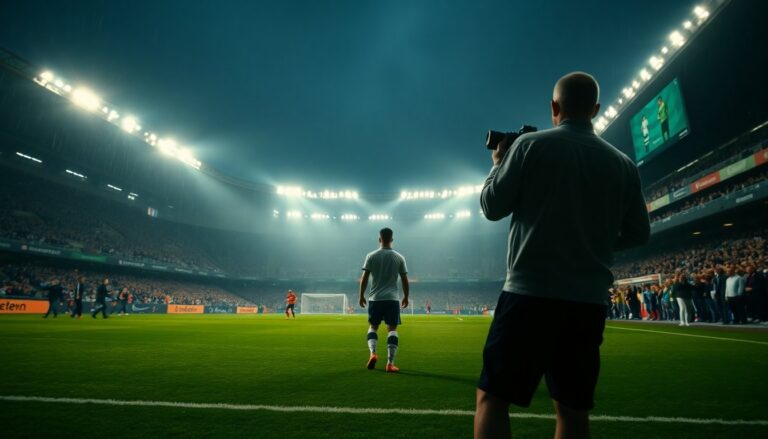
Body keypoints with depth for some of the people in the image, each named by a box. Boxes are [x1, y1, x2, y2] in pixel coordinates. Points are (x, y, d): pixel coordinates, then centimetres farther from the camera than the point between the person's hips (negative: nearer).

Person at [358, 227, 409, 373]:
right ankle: (390, 363, 0)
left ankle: (373, 353, -4)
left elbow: (364, 278, -2)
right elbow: (405, 280, 5)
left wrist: (361, 296, 8)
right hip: (393, 298, 0)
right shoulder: (399, 257, 3)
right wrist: (406, 297, 16)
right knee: (392, 329, 4)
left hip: (375, 298, 0)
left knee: (373, 326, 16)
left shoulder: (371, 256, 0)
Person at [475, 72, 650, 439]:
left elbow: (492, 206, 0)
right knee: (573, 409, 15)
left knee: (492, 396, 4)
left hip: (530, 293, -4)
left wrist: (498, 164, 17)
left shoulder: (531, 144, -3)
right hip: (589, 301, 5)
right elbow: (637, 234, 14)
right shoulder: (623, 164, 9)